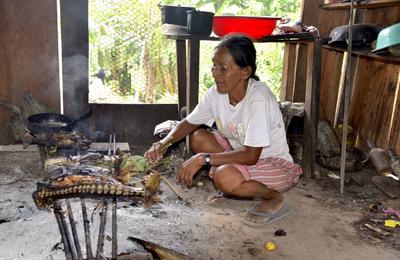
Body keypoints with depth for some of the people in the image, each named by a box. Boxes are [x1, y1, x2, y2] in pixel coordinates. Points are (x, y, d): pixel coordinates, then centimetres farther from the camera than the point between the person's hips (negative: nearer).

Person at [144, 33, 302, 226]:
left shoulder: (259, 99, -30)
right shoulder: (216, 93, -10)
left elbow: (251, 156, -32)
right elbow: (189, 123, 2)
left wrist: (204, 158, -34)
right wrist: (164, 142, -17)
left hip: (276, 165, -7)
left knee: (224, 176, -33)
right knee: (198, 137, -8)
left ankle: (273, 198, -5)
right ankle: (231, 189, 6)